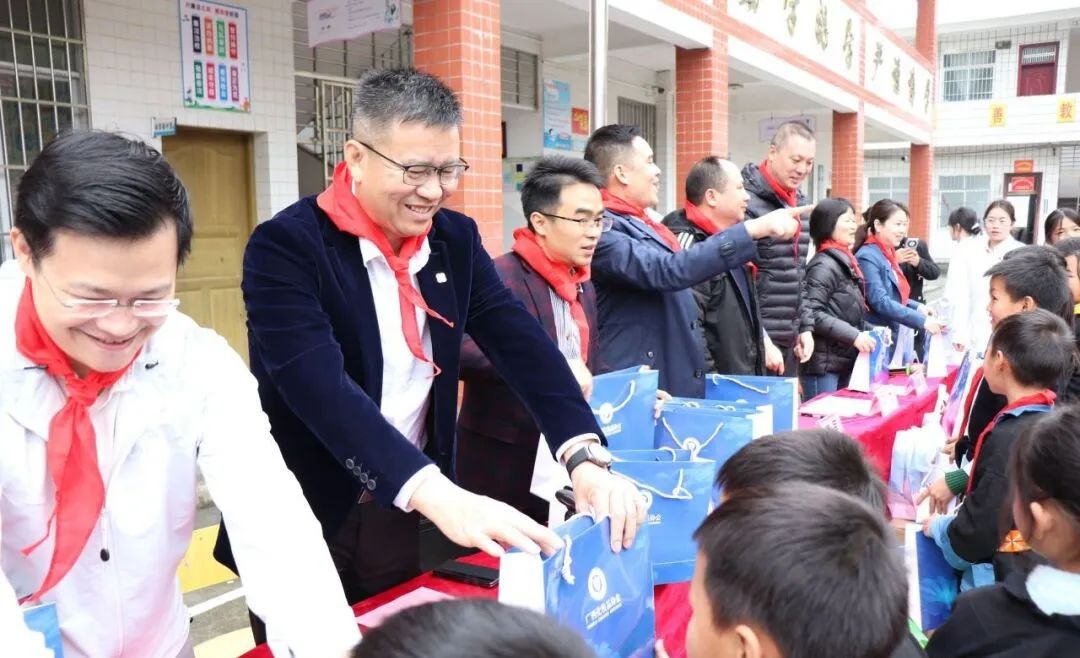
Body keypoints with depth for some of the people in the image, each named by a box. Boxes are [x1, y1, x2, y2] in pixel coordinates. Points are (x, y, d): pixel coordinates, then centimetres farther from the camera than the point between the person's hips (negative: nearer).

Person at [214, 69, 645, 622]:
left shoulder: (455, 238, 0)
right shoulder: (286, 245, -17)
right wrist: (439, 494, -42)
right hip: (303, 525, -4)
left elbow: (522, 343, -9)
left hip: (410, 518, 5)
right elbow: (322, 386, -30)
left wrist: (586, 458, -23)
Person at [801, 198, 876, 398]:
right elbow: (811, 314, -23)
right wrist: (853, 335, -22)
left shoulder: (844, 262, 15)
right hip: (823, 364, -10)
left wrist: (868, 331, 9)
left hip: (845, 361, 10)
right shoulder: (824, 265, -14)